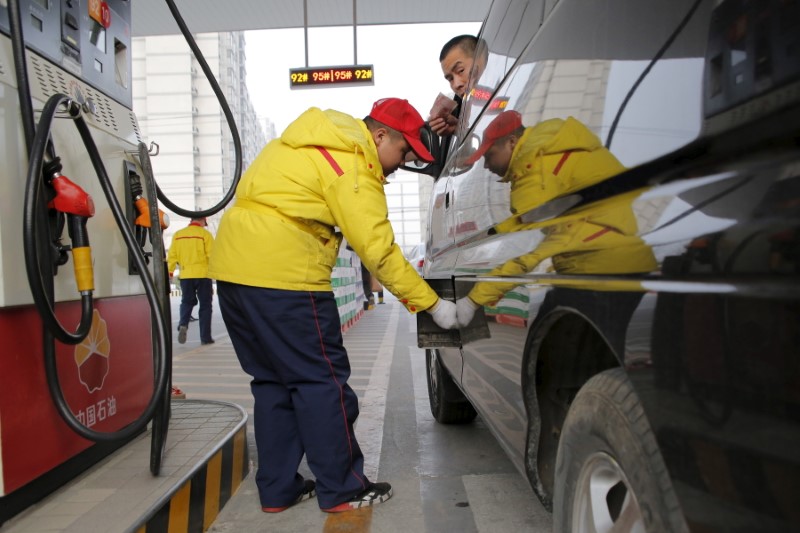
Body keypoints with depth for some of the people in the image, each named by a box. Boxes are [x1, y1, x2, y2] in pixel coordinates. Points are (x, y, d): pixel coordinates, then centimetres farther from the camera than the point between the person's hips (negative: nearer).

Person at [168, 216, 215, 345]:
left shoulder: (178, 234, 7)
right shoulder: (205, 234, -3)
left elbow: (172, 255, 6)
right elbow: (212, 255, -9)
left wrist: (169, 272, 12)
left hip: (185, 275, 3)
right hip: (203, 274, -3)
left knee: (186, 302, 17)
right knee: (205, 305, 7)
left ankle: (183, 324, -10)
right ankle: (205, 337, 7)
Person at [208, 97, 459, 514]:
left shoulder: (312, 141, 20)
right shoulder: (352, 166, -9)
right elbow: (379, 251, -12)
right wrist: (433, 305, -6)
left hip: (233, 264, 10)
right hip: (282, 275, -10)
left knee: (274, 379, 15)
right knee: (322, 380, 1)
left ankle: (277, 489, 23)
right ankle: (341, 490, 13)